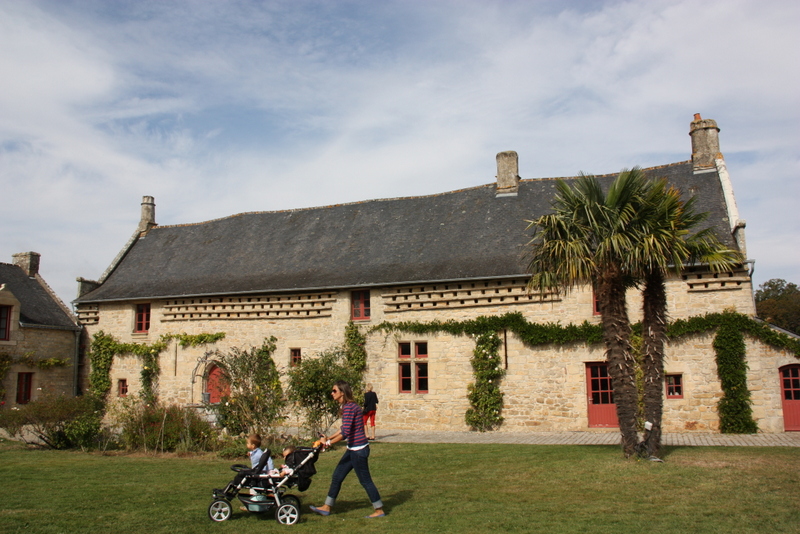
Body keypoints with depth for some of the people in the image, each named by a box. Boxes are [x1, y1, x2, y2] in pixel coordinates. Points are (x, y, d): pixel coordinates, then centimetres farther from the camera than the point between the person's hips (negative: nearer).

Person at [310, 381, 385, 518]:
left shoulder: (349, 407, -20)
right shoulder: (348, 406, 10)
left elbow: (345, 433, -25)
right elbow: (345, 429, 20)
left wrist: (329, 443, -15)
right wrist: (329, 438, 17)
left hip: (358, 449, -10)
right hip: (353, 449, 10)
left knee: (365, 480, 1)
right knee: (337, 476, 14)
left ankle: (379, 511, 14)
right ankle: (326, 507, 24)